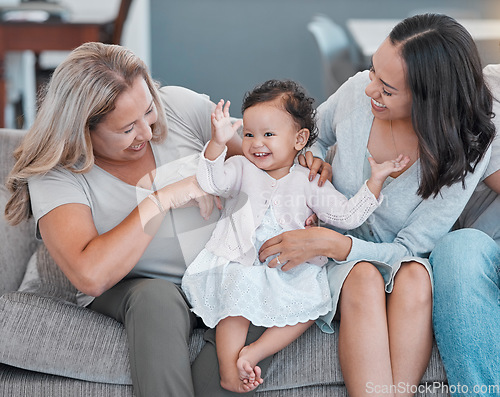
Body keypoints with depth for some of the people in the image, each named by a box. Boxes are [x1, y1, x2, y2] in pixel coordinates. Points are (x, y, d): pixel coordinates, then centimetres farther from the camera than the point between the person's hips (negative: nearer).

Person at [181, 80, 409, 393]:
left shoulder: (308, 182, 9)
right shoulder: (241, 169, 8)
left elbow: (347, 215, 6)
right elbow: (211, 182, -12)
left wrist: (375, 181, -4)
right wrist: (218, 142, -28)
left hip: (291, 270, 2)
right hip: (241, 264, -2)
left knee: (313, 304, -22)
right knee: (236, 297, -30)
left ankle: (252, 354, -25)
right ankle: (229, 370, -28)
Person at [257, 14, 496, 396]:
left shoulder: (467, 151, -20)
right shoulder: (357, 92, -14)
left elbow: (409, 249, -19)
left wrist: (329, 243, -31)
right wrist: (314, 159, -13)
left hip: (401, 262, -1)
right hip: (340, 261, 1)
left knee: (414, 278, -37)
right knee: (364, 279, -34)